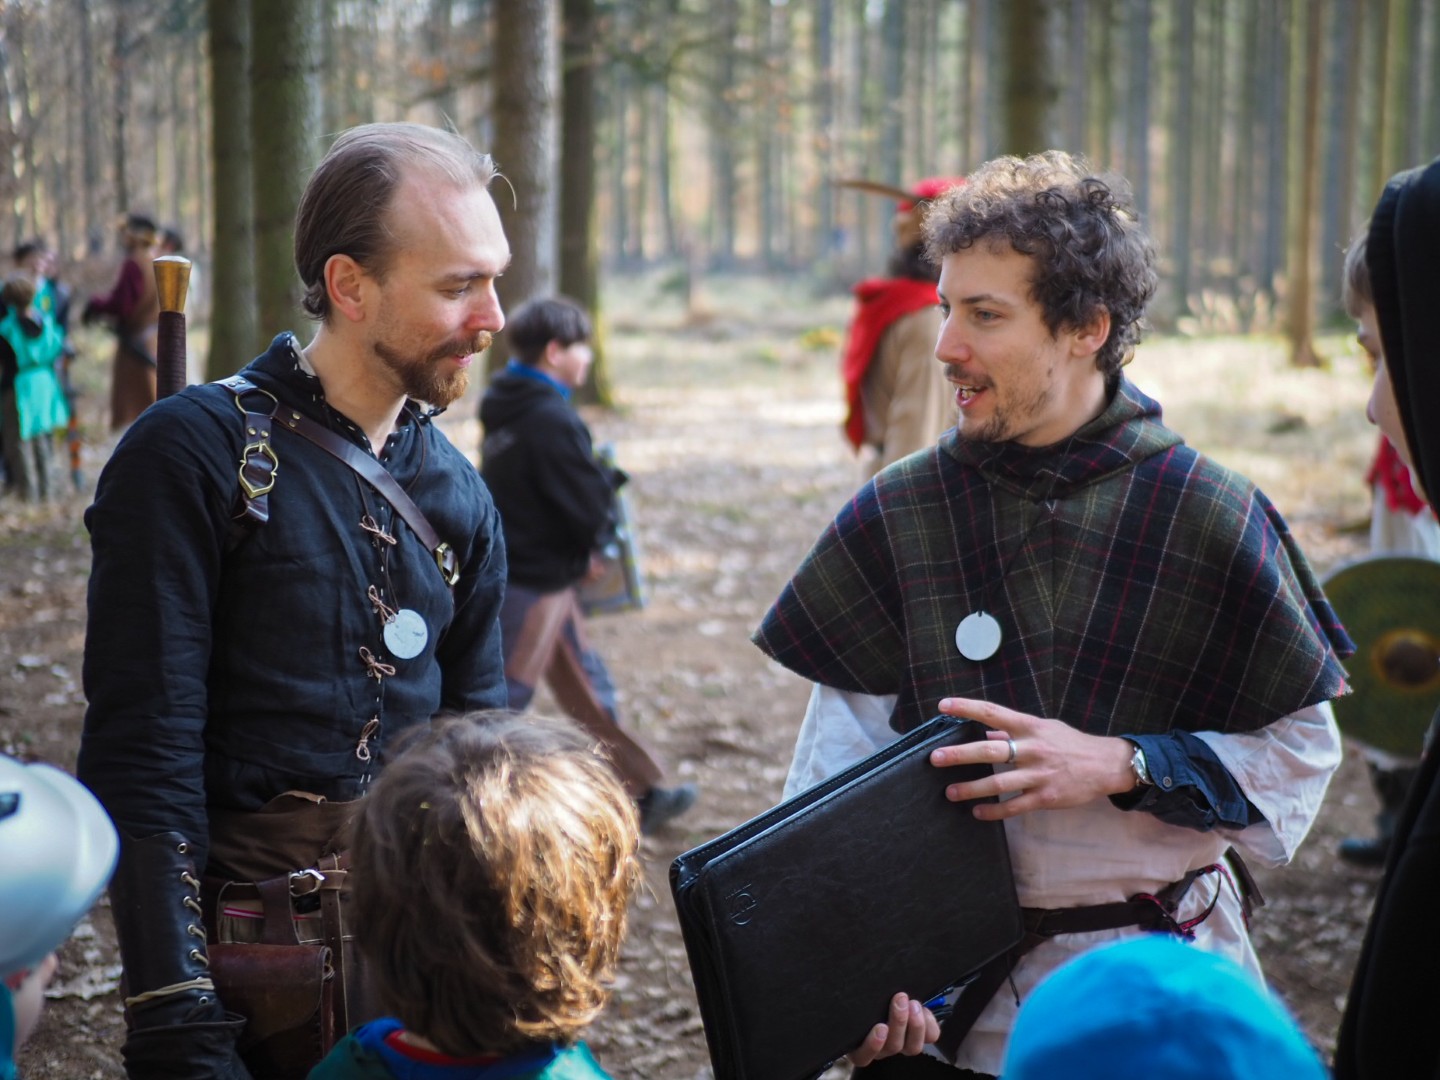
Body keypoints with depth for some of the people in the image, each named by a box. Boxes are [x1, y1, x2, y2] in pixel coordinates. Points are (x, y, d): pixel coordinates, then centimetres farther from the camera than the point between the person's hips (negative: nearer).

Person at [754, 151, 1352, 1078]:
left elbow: (1301, 749, -4)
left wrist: (1120, 765, -19)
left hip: (1160, 985, -1)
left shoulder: (1209, 515, -9)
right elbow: (841, 765, -4)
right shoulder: (897, 516, -4)